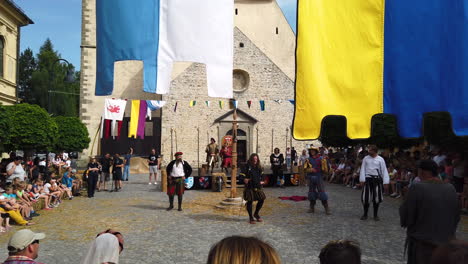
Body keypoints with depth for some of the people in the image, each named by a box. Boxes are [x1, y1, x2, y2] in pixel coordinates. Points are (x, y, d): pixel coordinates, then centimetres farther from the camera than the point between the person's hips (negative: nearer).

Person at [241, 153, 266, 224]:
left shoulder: (259, 167, 10)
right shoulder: (247, 167, -6)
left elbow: (262, 175, 24)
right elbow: (242, 175, -8)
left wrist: (262, 181, 7)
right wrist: (244, 179, -28)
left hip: (258, 186, 5)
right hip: (250, 187, -5)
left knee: (261, 199, 5)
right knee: (250, 201, -1)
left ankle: (256, 214, 28)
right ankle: (251, 217, 13)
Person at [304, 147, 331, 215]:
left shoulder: (320, 159, 0)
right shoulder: (308, 159, 6)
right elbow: (305, 169, 0)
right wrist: (310, 170, -18)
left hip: (318, 177, -3)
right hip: (311, 178, 3)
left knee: (322, 192, -8)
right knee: (312, 192, 9)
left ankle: (326, 208, -4)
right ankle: (312, 208, 20)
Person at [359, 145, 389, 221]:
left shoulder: (380, 159, -2)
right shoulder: (366, 158, 3)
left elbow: (384, 170, -2)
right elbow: (363, 169, 3)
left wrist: (385, 182, -6)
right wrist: (362, 180, -5)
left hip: (377, 179, -1)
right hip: (368, 179, 1)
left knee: (376, 198, 5)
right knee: (365, 198, 0)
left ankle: (376, 215, 21)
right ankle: (365, 214, 17)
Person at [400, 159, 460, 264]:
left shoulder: (417, 188, -16)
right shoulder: (451, 189, 1)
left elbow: (406, 217, -13)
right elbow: (456, 217, 10)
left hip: (422, 244, -5)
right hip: (447, 244, 5)